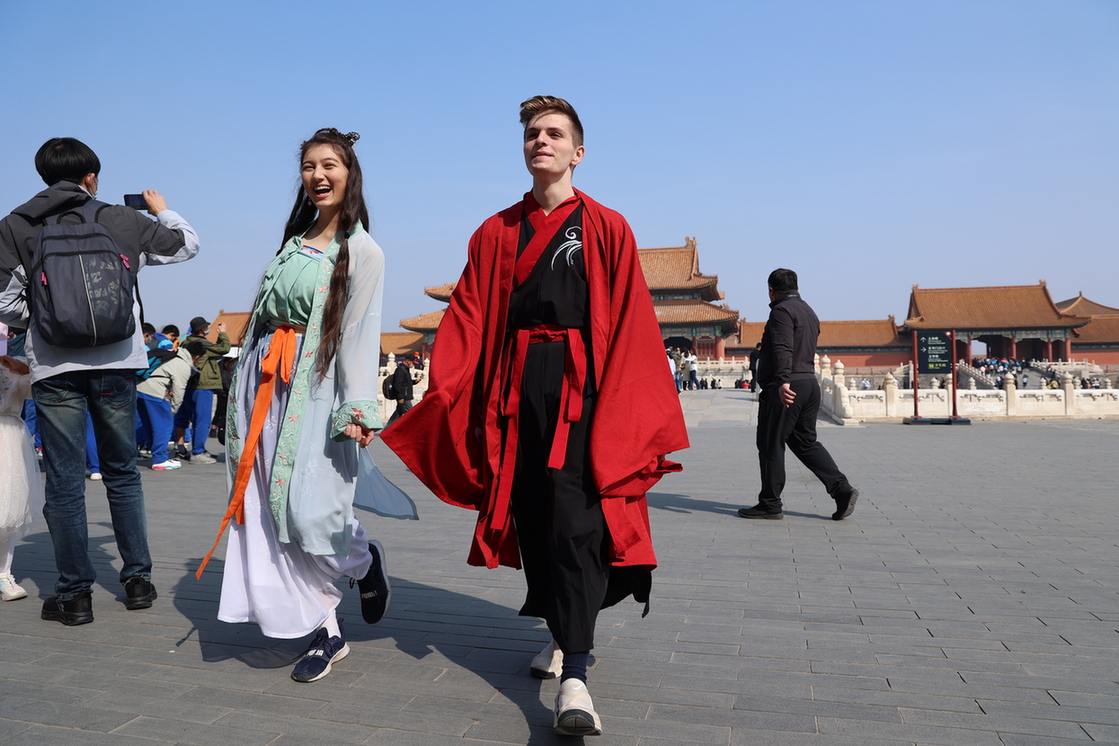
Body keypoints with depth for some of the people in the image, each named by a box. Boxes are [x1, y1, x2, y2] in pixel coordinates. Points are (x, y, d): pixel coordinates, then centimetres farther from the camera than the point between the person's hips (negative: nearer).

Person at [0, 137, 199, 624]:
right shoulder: (122, 220, 4)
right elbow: (187, 244, 17)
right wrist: (161, 210, 35)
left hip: (54, 366, -1)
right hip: (115, 363, 1)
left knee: (64, 482, 5)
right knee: (123, 473, 13)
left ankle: (75, 593, 11)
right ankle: (138, 579, 18)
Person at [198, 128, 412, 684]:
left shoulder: (361, 251, -3)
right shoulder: (294, 241, 17)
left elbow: (361, 334, -11)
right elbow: (264, 315, 19)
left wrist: (359, 409, -18)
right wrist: (246, 392, 17)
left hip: (316, 388, -6)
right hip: (267, 384, 7)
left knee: (310, 511, -11)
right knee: (271, 512, 3)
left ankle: (365, 560, 24)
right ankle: (326, 632, 14)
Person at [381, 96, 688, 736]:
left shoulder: (607, 229, 4)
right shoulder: (496, 233, 14)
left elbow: (631, 328, -2)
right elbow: (467, 321, 7)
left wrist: (627, 415, -10)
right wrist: (446, 394, -5)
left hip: (581, 389, -4)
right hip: (514, 391, 4)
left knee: (573, 521, -11)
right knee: (531, 515, 9)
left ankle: (574, 677, -9)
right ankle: (567, 634, 28)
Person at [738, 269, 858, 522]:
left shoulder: (782, 311, -10)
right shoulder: (809, 311, 20)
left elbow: (783, 349, -24)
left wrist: (783, 381, -34)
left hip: (786, 389, -9)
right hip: (810, 384, 9)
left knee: (771, 445, -1)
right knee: (806, 442, 15)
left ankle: (770, 504, 5)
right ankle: (842, 489, 5)